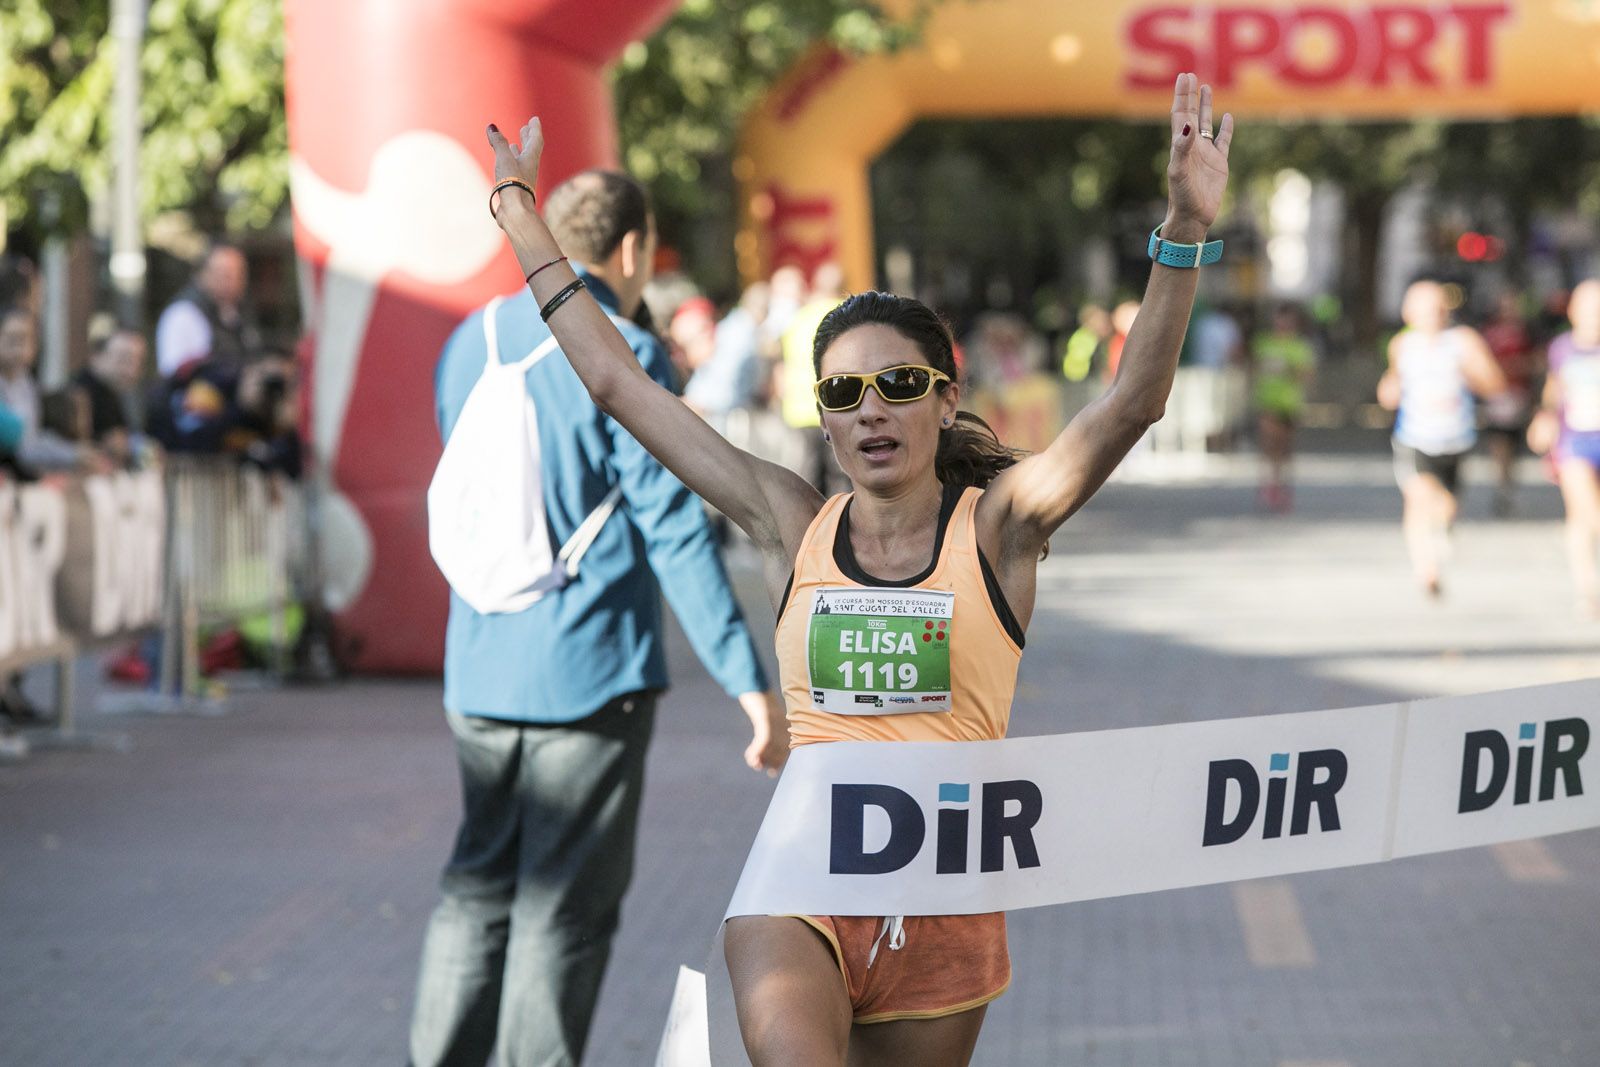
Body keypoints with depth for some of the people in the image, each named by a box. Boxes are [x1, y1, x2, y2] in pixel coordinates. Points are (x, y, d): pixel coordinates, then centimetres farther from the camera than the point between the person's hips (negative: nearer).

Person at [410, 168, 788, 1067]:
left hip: (479, 671, 6)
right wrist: (750, 682, -15)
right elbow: (674, 532, -16)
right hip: (590, 672, -6)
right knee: (564, 909, 1)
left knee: (479, 890, 15)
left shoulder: (470, 343, 10)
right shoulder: (623, 358, -12)